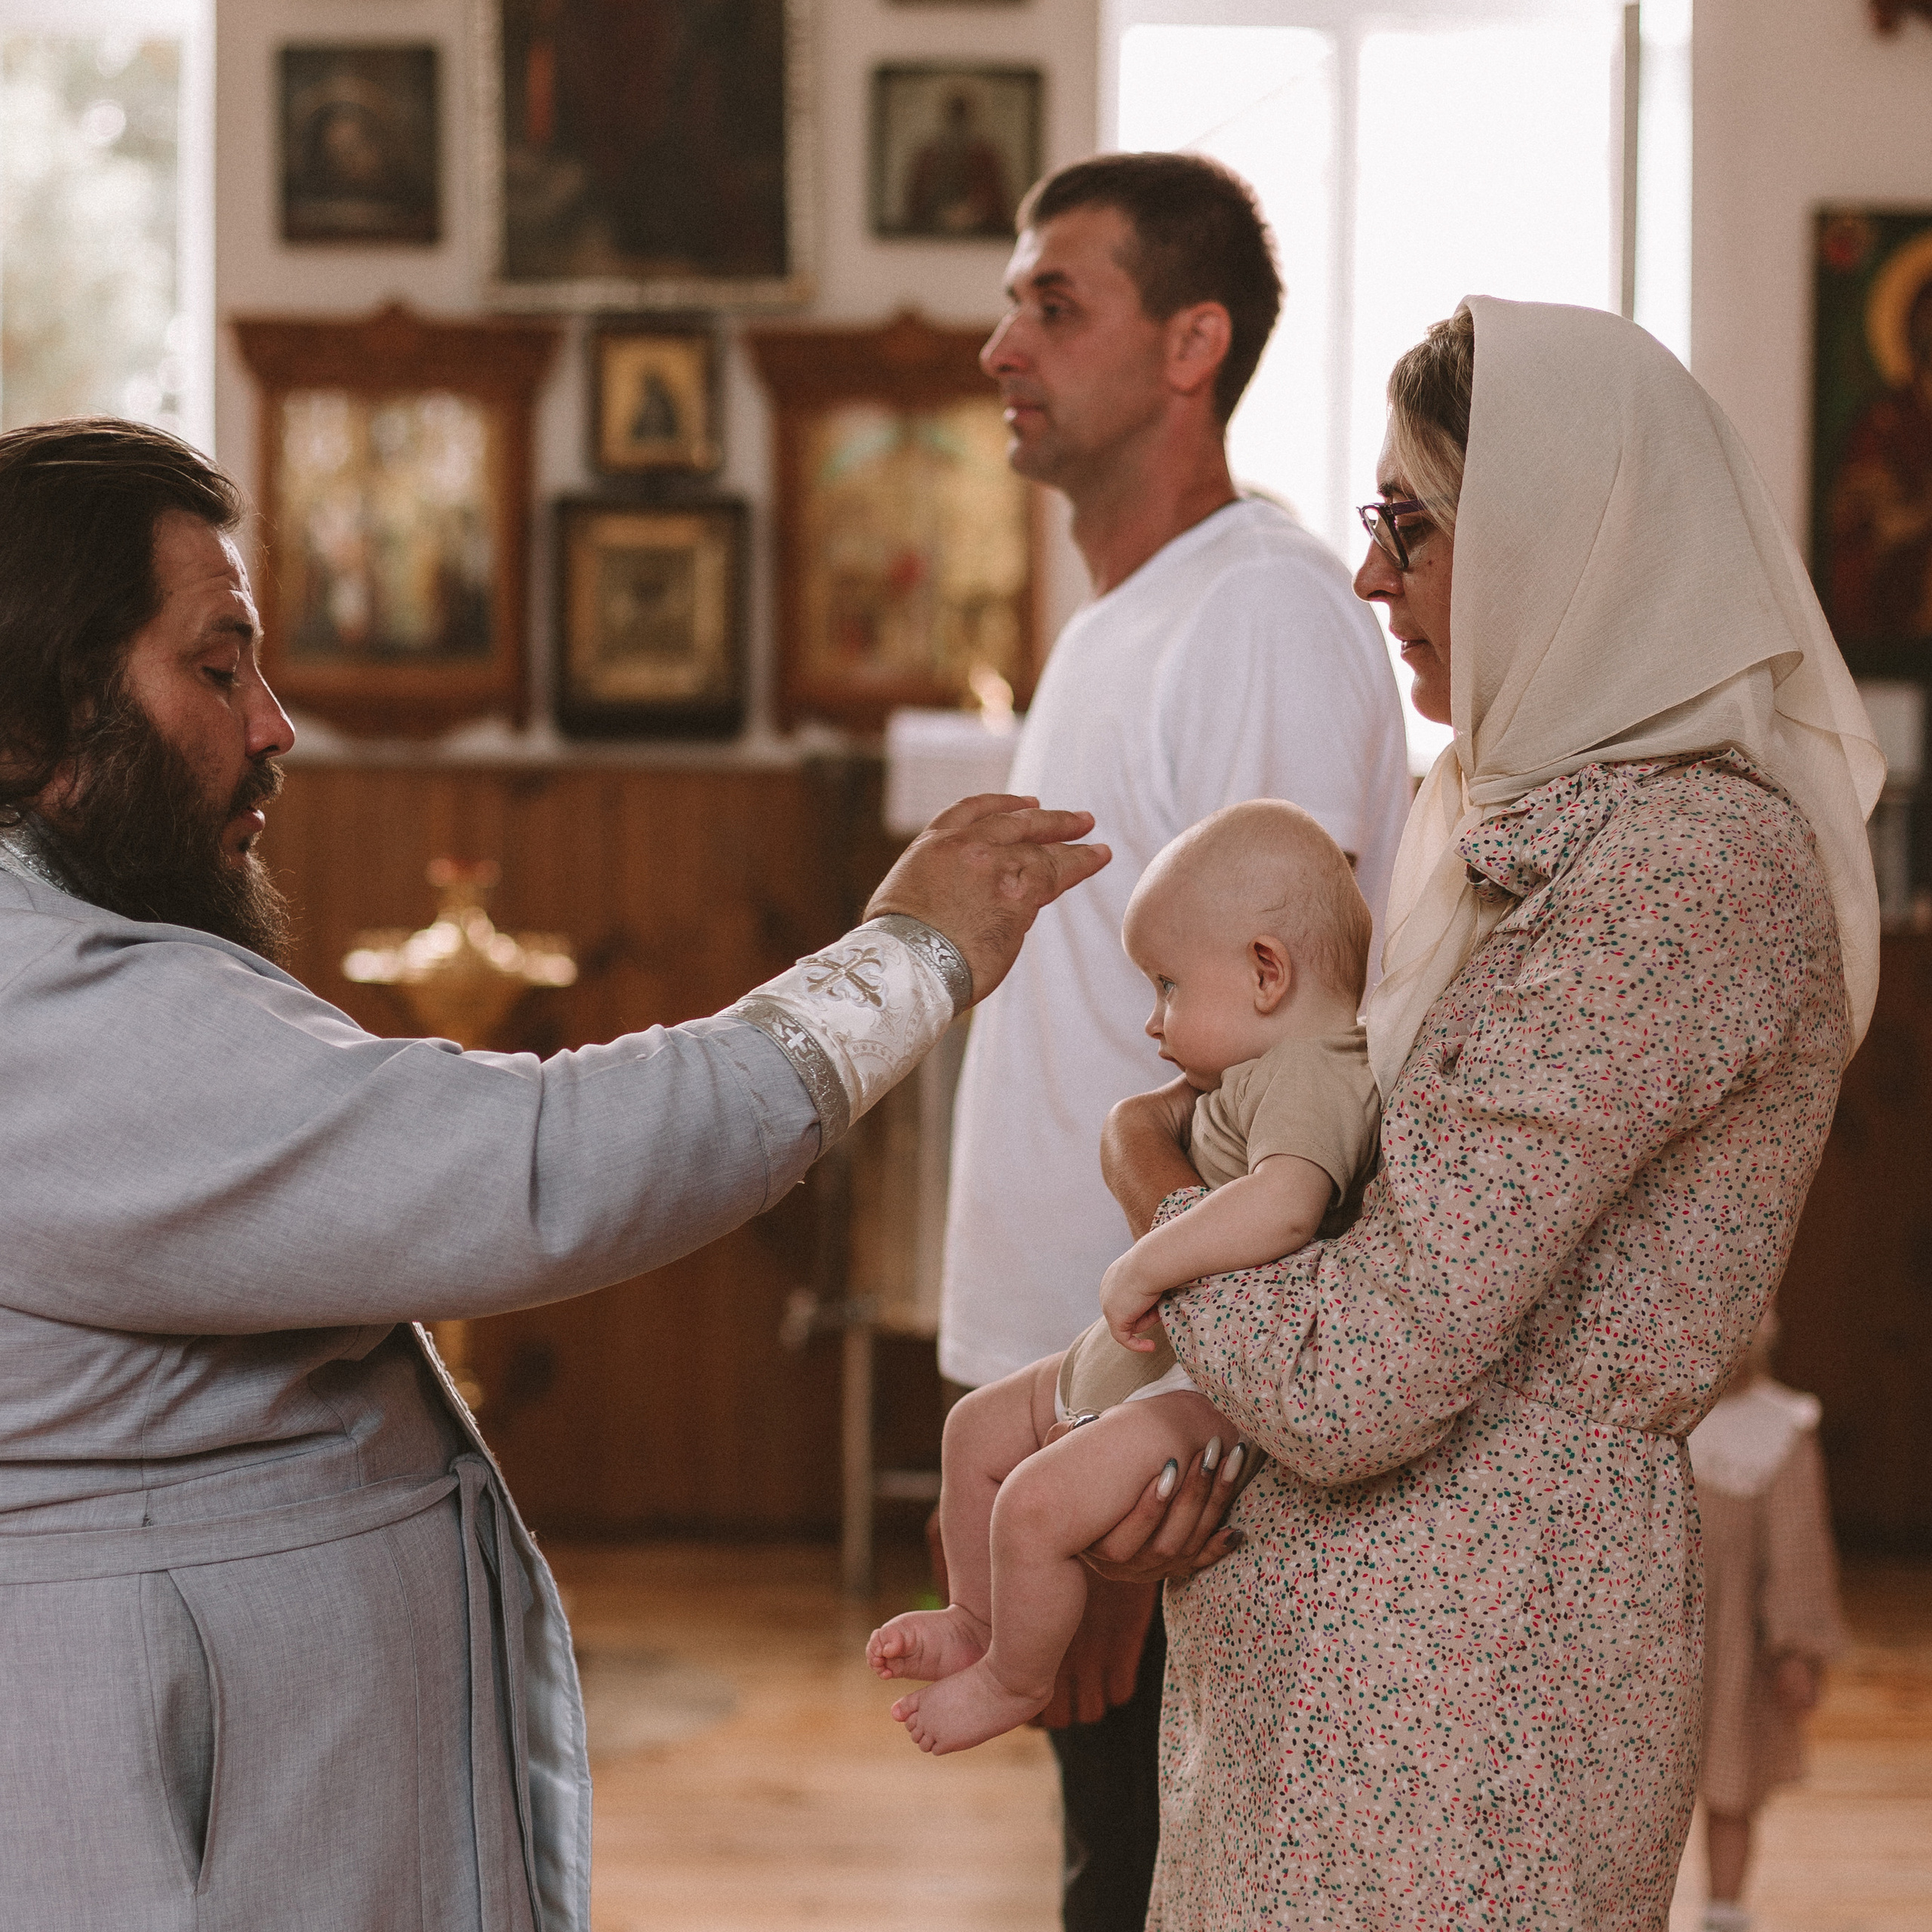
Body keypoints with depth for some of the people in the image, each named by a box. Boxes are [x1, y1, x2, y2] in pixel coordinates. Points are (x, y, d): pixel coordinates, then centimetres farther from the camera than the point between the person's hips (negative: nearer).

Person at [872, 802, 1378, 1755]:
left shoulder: (1308, 1079, -25)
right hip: (1145, 1355, 11)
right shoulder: (1265, 1073, 8)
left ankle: (1015, 1680, 4)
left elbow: (1283, 1204, -44)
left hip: (1218, 1390, -11)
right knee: (980, 1426, 17)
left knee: (1039, 1501, -21)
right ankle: (978, 1621, 33)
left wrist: (1142, 1268, -37)